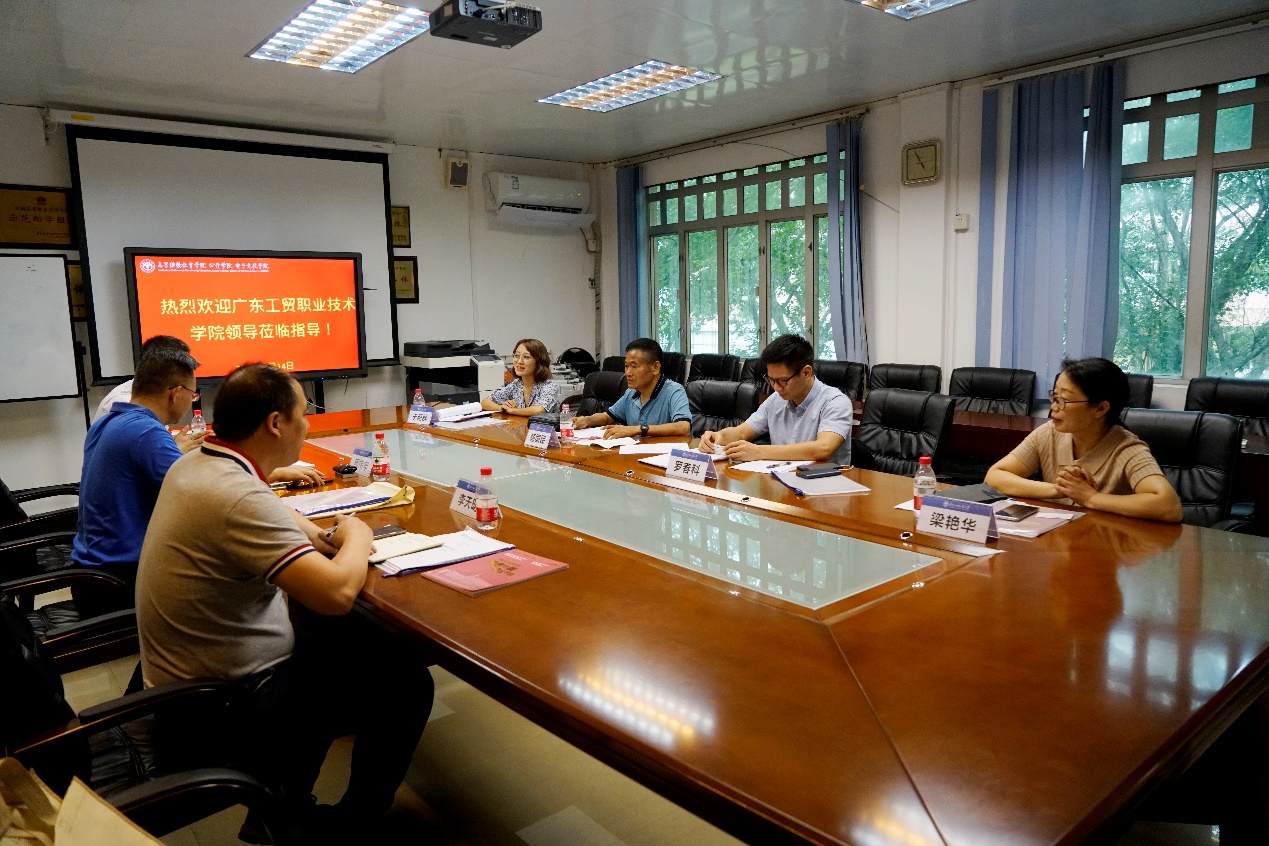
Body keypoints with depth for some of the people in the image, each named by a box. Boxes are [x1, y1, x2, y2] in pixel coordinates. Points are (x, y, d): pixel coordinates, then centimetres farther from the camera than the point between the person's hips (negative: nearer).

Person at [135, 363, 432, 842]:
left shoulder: (192, 465, 0)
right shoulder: (239, 497, -31)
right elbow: (338, 593, -35)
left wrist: (327, 538, 1)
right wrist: (357, 538, -14)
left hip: (184, 682, 9)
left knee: (343, 635, 25)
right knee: (407, 683, 1)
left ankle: (285, 799, 29)